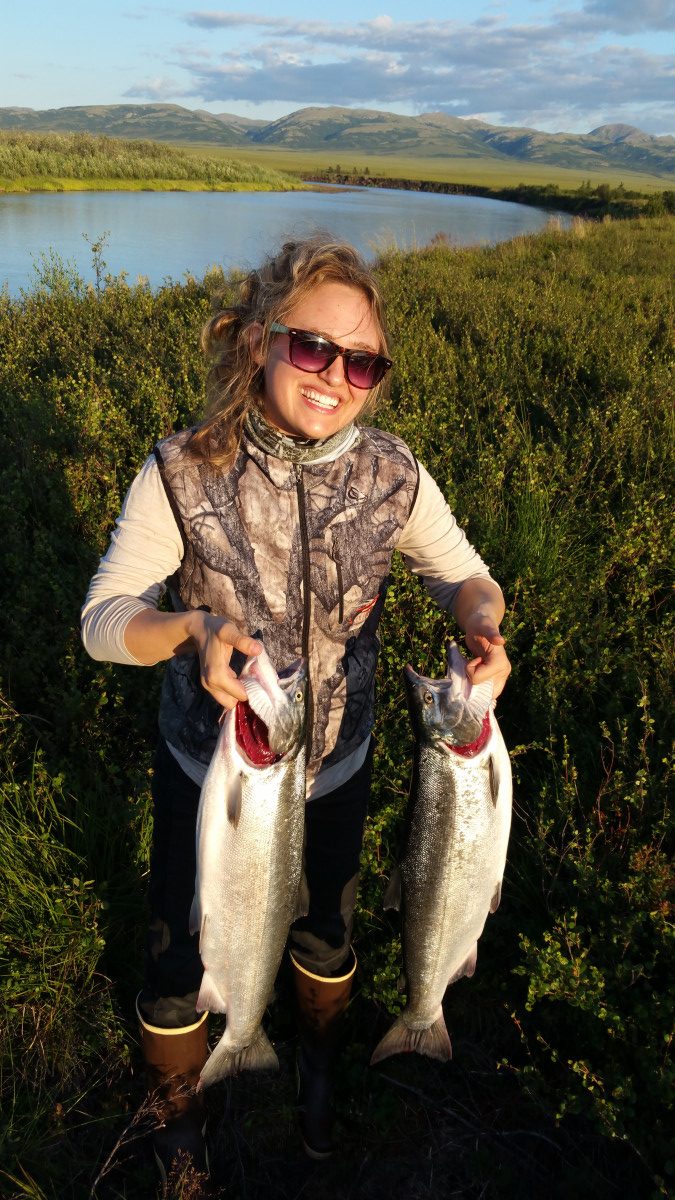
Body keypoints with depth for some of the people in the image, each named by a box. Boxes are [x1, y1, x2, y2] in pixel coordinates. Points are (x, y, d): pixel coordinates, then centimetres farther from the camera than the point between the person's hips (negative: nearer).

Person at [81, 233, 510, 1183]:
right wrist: (193, 629, -41)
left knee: (326, 930, 25)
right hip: (207, 768, -1)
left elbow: (462, 573, -4)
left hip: (336, 765, 2)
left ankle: (319, 1069, 61)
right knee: (179, 951, 17)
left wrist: (482, 624, -27)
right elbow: (103, 618, -20)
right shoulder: (182, 474, -22)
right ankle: (181, 1107, 53)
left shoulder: (392, 473, -16)